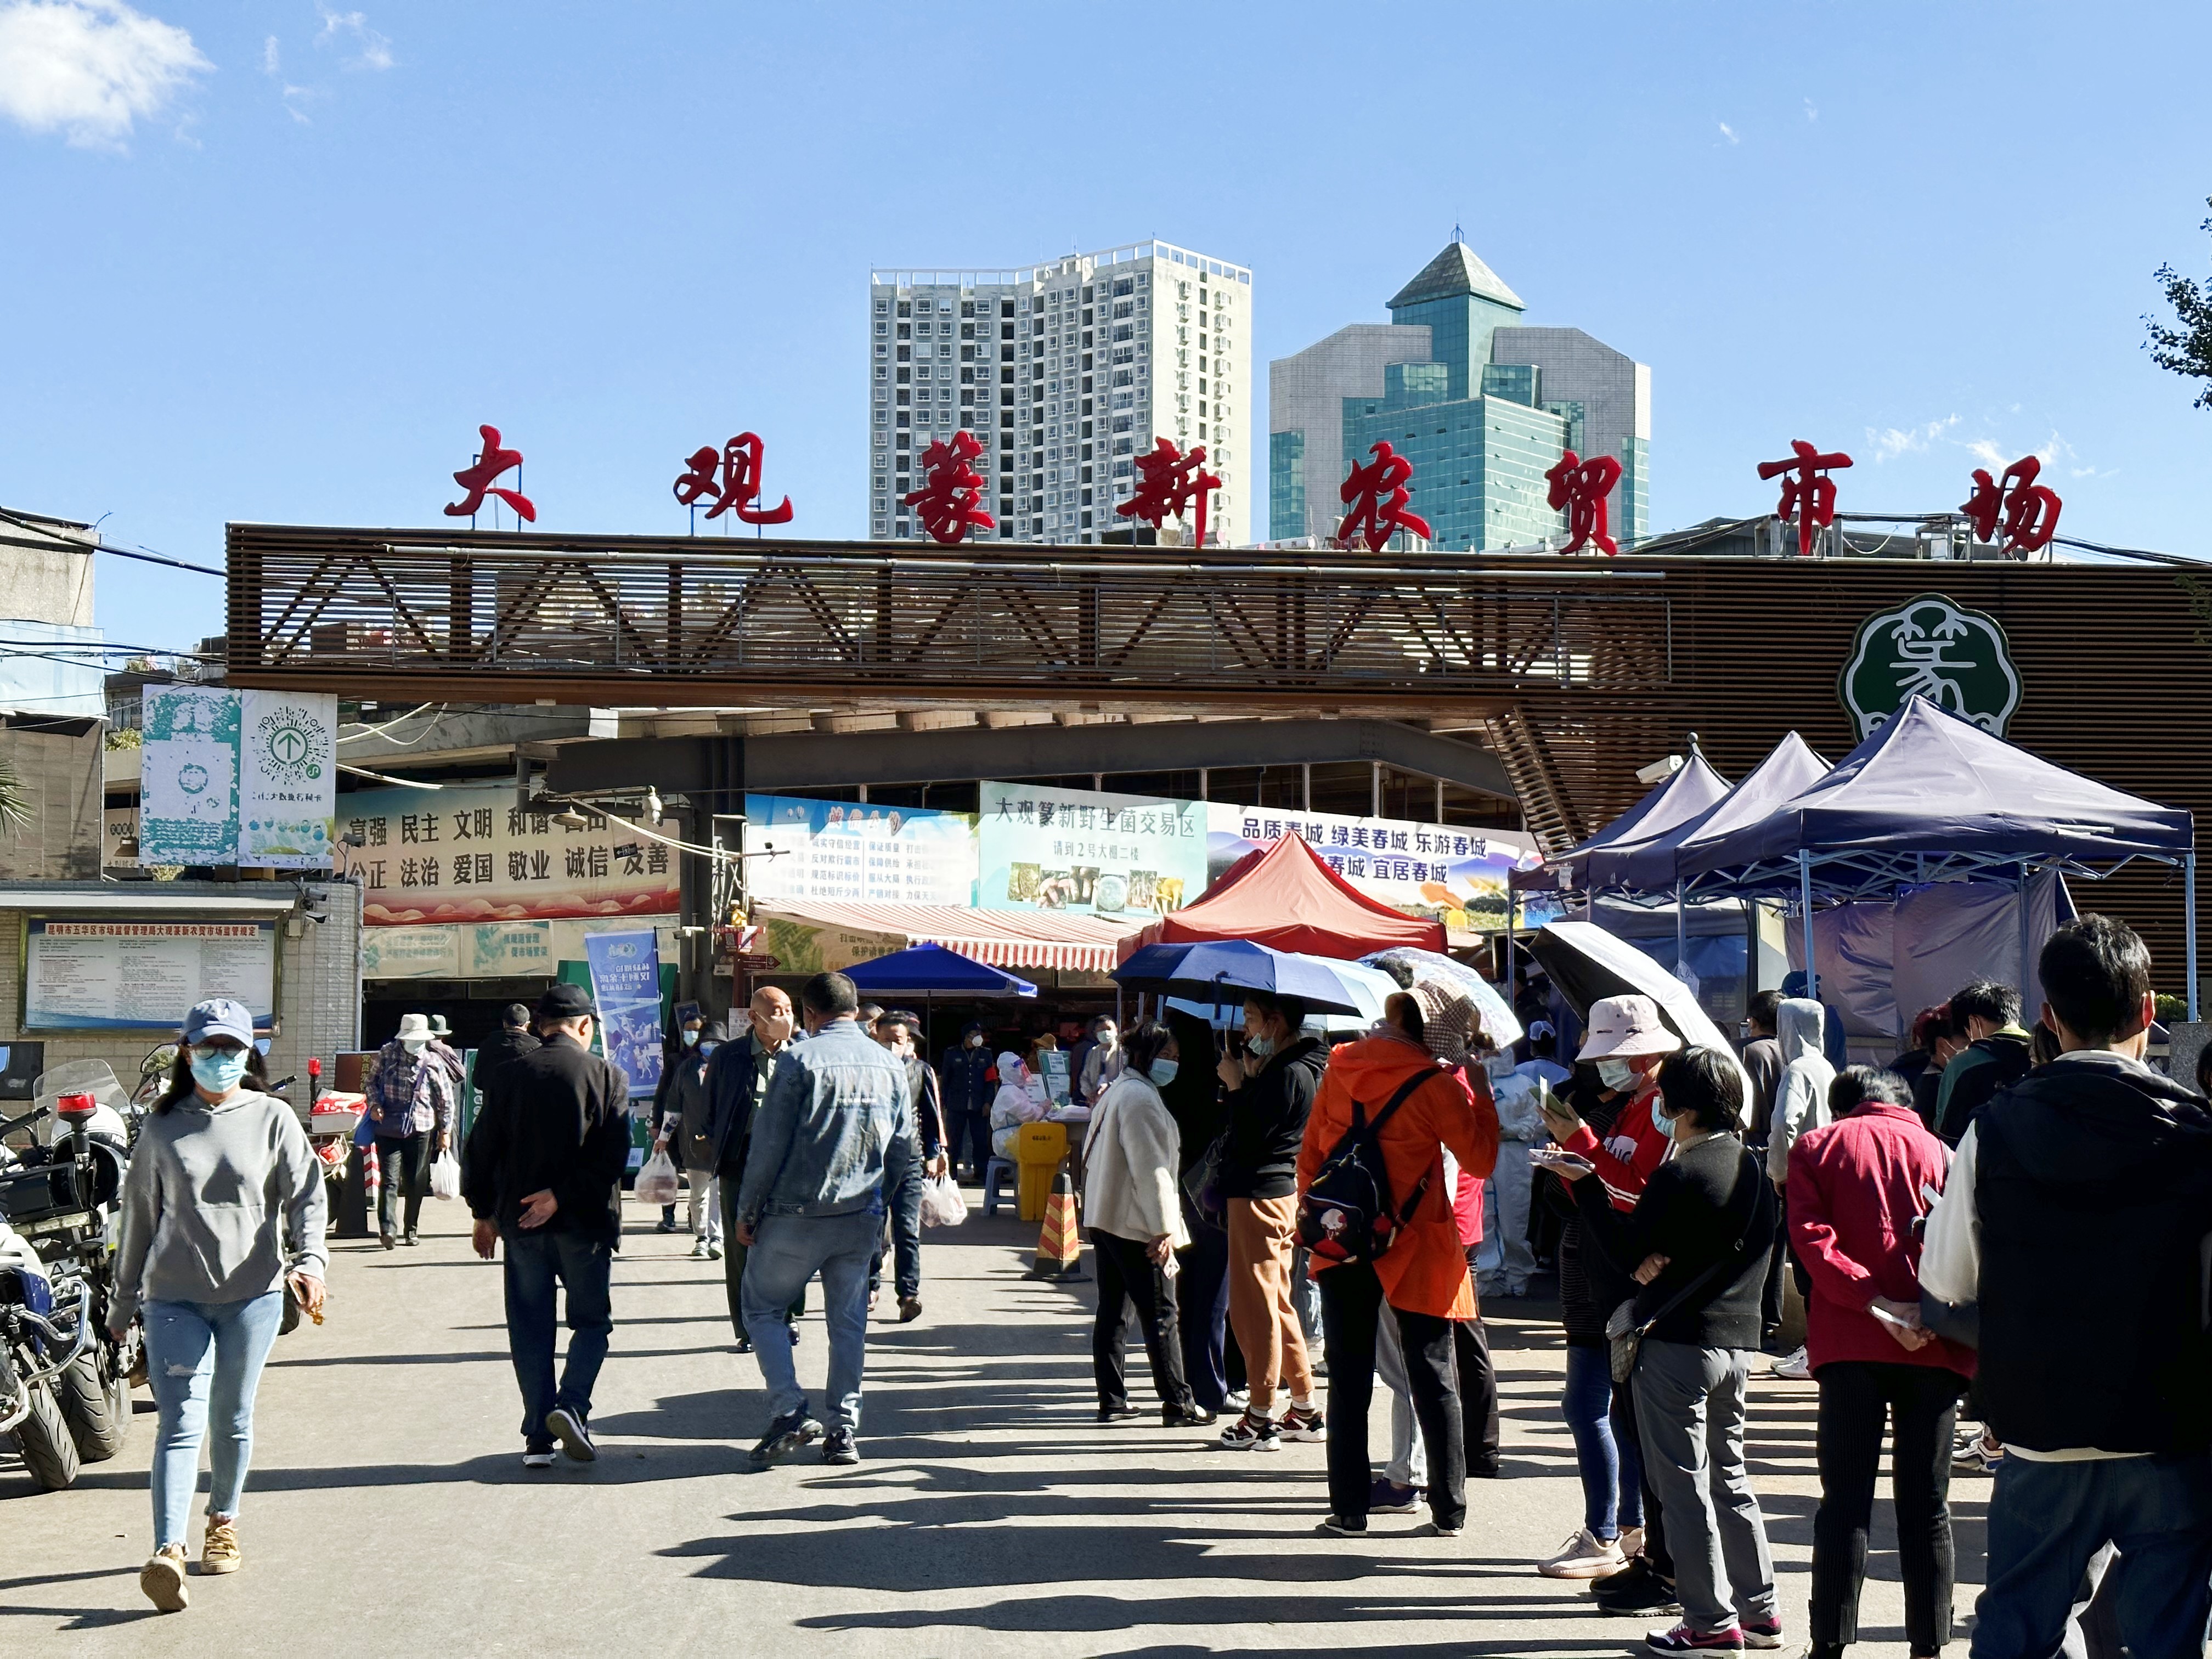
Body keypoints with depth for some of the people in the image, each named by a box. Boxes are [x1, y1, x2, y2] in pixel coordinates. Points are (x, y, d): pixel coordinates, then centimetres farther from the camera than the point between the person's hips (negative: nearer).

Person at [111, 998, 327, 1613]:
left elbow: (307, 1194, -1)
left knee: (233, 1420, 13)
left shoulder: (273, 1119, 3)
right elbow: (137, 1213, 13)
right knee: (182, 1422, -11)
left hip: (253, 1293, 0)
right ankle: (169, 1552, -20)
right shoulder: (161, 1127, 7)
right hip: (175, 1297, 0)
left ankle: (223, 1523, 33)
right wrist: (124, 1300, 17)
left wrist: (310, 1259, -19)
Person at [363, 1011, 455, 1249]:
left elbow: (446, 1100, 5)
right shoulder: (386, 1054, 1)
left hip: (421, 1129, 0)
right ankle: (388, 1229, -21)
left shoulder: (433, 1063, -2)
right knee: (390, 1179, -11)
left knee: (416, 1183, 6)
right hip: (388, 1128, 0)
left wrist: (445, 1131, 4)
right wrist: (374, 1104, -1)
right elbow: (373, 1080, 16)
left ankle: (411, 1230, 19)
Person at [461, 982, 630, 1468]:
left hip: (522, 1224, 2)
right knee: (592, 1321, 12)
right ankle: (571, 1404, -10)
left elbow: (481, 1149, 4)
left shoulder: (513, 1074, 3)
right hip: (584, 1224, -2)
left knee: (530, 1328, 9)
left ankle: (538, 1437, 6)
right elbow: (614, 1154, -14)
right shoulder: (606, 1076, -3)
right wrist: (563, 1196, -11)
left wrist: (484, 1213, 14)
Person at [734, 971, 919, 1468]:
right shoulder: (889, 1064, 7)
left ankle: (790, 1412, -5)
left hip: (797, 1216, -5)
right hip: (862, 1220, 5)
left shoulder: (801, 1059, -10)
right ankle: (844, 1430, 12)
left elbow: (769, 1144, -10)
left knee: (762, 1309, 8)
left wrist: (747, 1213, -2)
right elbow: (906, 1149, 11)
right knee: (848, 1322, 12)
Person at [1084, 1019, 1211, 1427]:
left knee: (1112, 1312, 10)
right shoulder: (1141, 1097, -15)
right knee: (1161, 1315, -4)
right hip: (1135, 1224, -10)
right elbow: (1151, 1168, -20)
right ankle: (1177, 1404, -1)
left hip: (1106, 1218, 10)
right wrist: (1164, 1228, -20)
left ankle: (1112, 1400, 12)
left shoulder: (1115, 1091, 17)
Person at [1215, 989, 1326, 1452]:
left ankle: (1260, 1420, 1)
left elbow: (1251, 1138, -22)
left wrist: (1237, 1086, -14)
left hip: (1260, 1196, -11)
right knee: (1277, 1303, 16)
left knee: (1255, 1305, -4)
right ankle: (1304, 1412, 22)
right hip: (1281, 1191, 11)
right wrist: (1249, 1081, 5)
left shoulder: (1288, 1074, -17)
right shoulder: (1297, 1069, 14)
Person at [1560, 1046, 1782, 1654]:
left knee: (1685, 1485, 1)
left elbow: (1627, 1253, -10)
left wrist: (1583, 1184, -3)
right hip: (1737, 1341, 8)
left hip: (1676, 1342, -8)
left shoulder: (1677, 1176, -17)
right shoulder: (1752, 1165, 8)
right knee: (1729, 1478, 17)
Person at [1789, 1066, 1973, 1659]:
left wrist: (1873, 1302, -11)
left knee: (1846, 1499, 2)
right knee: (1925, 1504, 6)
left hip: (1850, 1343, -1)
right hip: (1934, 1345, 1)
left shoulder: (1816, 1147, 9)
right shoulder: (1938, 1152, 13)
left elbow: (1811, 1237, -6)